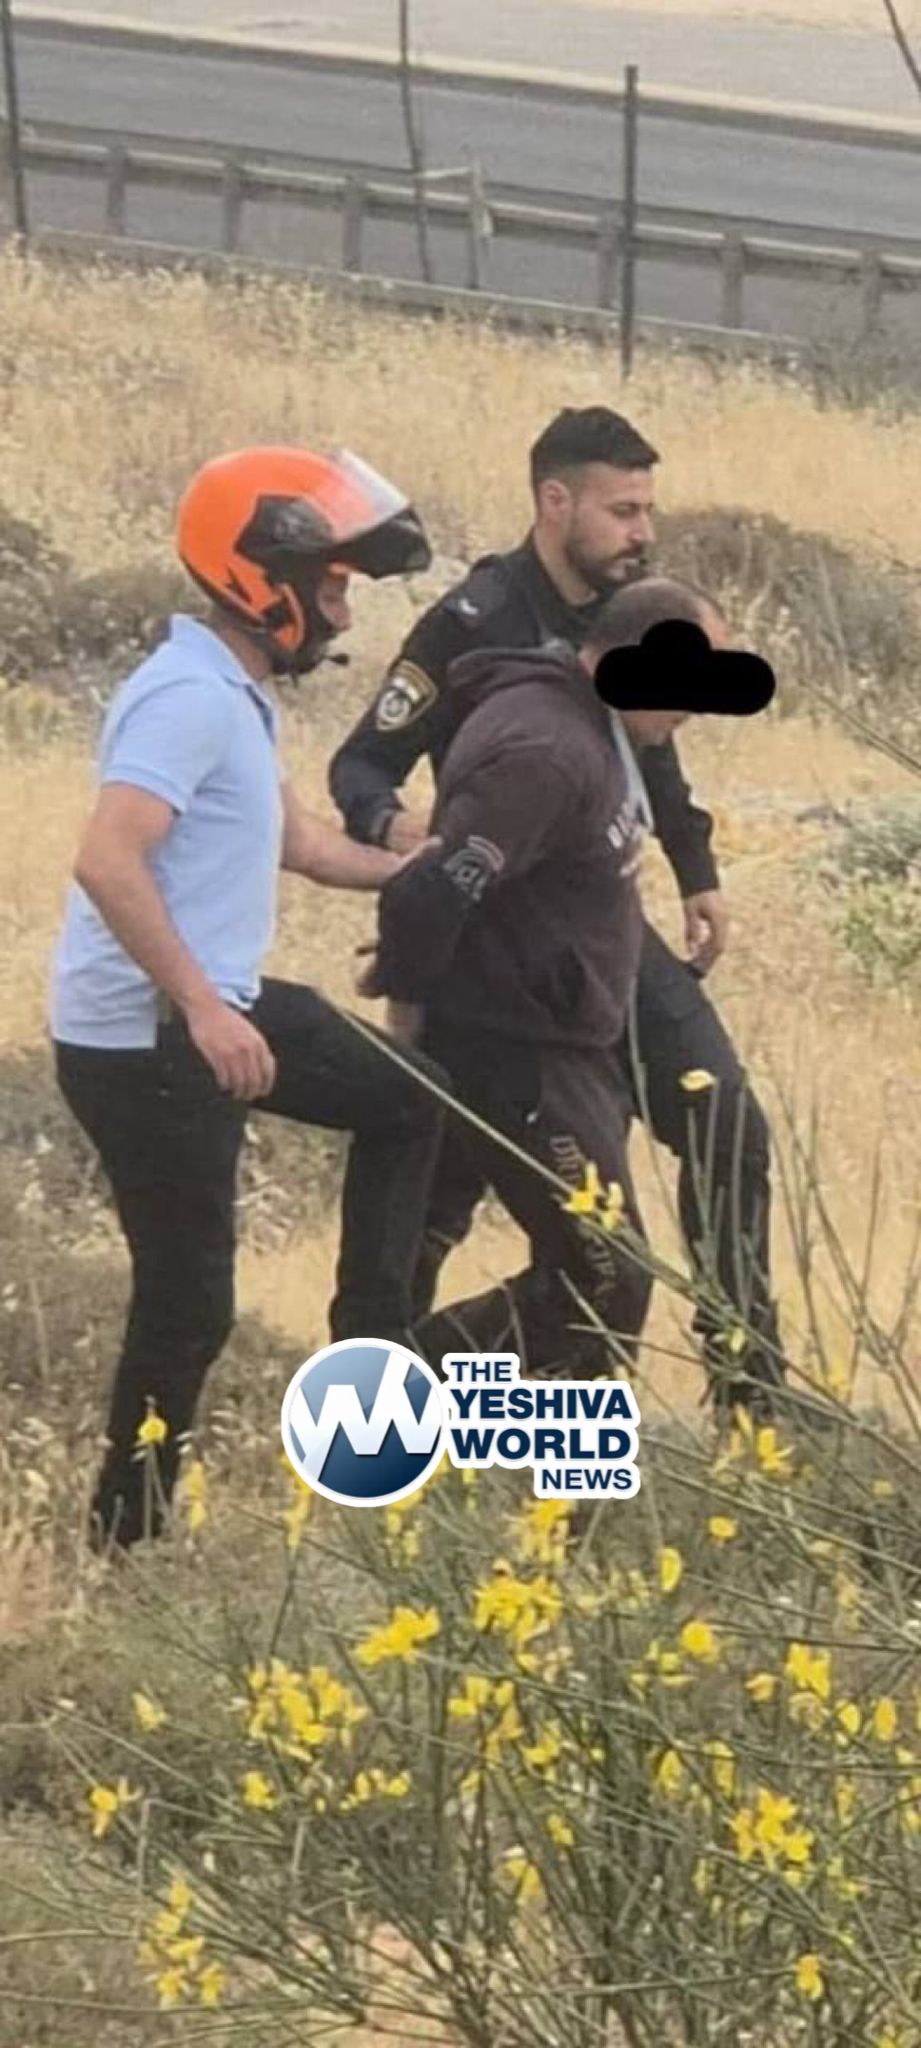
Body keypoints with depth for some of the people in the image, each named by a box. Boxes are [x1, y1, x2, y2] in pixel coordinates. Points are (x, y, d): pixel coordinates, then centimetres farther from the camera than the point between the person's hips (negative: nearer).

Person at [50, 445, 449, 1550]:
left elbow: (296, 841, 28)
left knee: (403, 1100, 20)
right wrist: (203, 1012, -32)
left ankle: (368, 1356, 23)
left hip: (214, 1009, 10)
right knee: (187, 1305, -3)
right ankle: (124, 1538, 9)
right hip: (142, 1041, -10)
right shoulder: (190, 701, -21)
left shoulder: (235, 697, 11)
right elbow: (108, 862, -32)